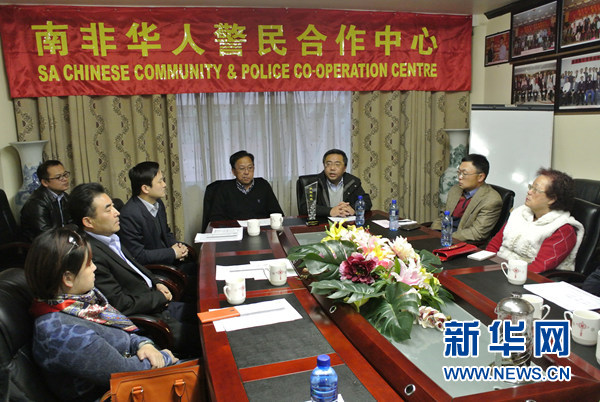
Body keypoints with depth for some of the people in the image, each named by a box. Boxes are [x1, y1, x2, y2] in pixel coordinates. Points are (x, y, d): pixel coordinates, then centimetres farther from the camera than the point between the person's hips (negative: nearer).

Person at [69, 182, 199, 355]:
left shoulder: (111, 238, 4)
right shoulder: (91, 255, -25)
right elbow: (121, 305, -23)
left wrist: (156, 283, 7)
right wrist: (160, 297, -10)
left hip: (158, 305, 10)